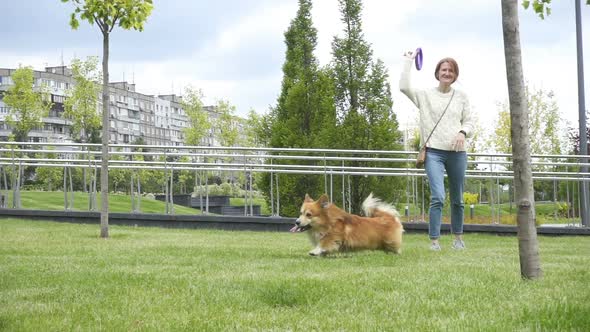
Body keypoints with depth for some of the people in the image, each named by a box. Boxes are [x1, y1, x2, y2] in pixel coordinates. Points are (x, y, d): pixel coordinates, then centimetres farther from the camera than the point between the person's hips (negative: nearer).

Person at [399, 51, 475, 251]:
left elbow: (469, 122, 10)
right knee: (437, 197, -15)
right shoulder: (425, 95, 5)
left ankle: (458, 237, 26)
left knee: (457, 200, 11)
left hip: (457, 153, 3)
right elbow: (404, 86, -10)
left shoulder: (461, 97, 10)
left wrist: (463, 132, -12)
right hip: (433, 152, -3)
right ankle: (434, 240, -12)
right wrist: (409, 61, -2)